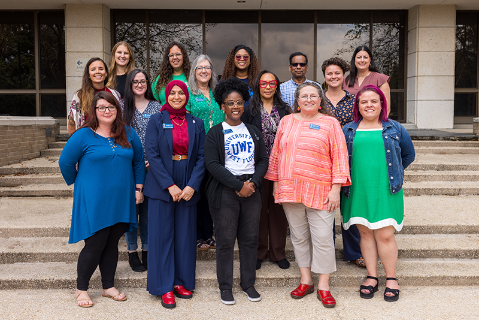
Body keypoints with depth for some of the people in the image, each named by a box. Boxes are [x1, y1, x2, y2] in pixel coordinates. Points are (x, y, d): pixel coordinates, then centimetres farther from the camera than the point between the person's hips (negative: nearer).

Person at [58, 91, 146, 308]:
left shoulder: (128, 134, 6)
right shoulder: (83, 136, -6)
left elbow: (138, 161, 14)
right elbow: (65, 163, 1)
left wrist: (139, 187, 9)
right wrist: (79, 183, 7)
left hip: (121, 200, 4)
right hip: (93, 201, -4)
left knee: (112, 244, 12)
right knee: (95, 245, -1)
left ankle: (109, 286, 26)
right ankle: (81, 289, 18)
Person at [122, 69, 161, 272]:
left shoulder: (157, 107, 7)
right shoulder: (122, 107, 4)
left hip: (151, 166, 1)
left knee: (148, 209, 8)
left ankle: (147, 250, 21)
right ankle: (132, 252, 16)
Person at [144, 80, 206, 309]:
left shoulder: (196, 123, 7)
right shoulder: (156, 121, 0)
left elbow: (201, 157, 2)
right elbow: (152, 154, -7)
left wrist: (192, 185, -11)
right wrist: (170, 185, -14)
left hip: (188, 188, 2)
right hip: (161, 187, -2)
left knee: (185, 235, 8)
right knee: (162, 235, 2)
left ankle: (182, 282, 22)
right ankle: (165, 288, 12)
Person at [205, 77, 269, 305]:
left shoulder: (253, 131, 14)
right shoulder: (214, 133, 0)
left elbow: (263, 160, 10)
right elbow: (212, 164, -9)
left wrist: (253, 182, -8)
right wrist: (238, 185, -14)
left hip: (251, 190, 4)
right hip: (225, 191, -3)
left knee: (250, 239, 7)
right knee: (225, 240, 1)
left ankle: (248, 283, 22)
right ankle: (225, 286, 15)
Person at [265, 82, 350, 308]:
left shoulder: (330, 123, 2)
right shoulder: (287, 122, 10)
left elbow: (339, 156, -2)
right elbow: (276, 153, 14)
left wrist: (336, 188, -8)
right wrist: (276, 183, 11)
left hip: (320, 192, -3)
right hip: (290, 189, 3)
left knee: (322, 238, -2)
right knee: (299, 237, 11)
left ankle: (323, 286, 12)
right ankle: (306, 281, 25)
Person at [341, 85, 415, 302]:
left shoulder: (395, 129, 7)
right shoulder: (348, 130, 8)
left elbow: (408, 155, 18)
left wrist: (393, 173, 14)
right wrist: (350, 179, 6)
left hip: (385, 191, -1)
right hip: (358, 191, 2)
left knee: (385, 235, -2)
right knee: (365, 233, 8)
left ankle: (391, 278, 16)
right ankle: (372, 277, 22)